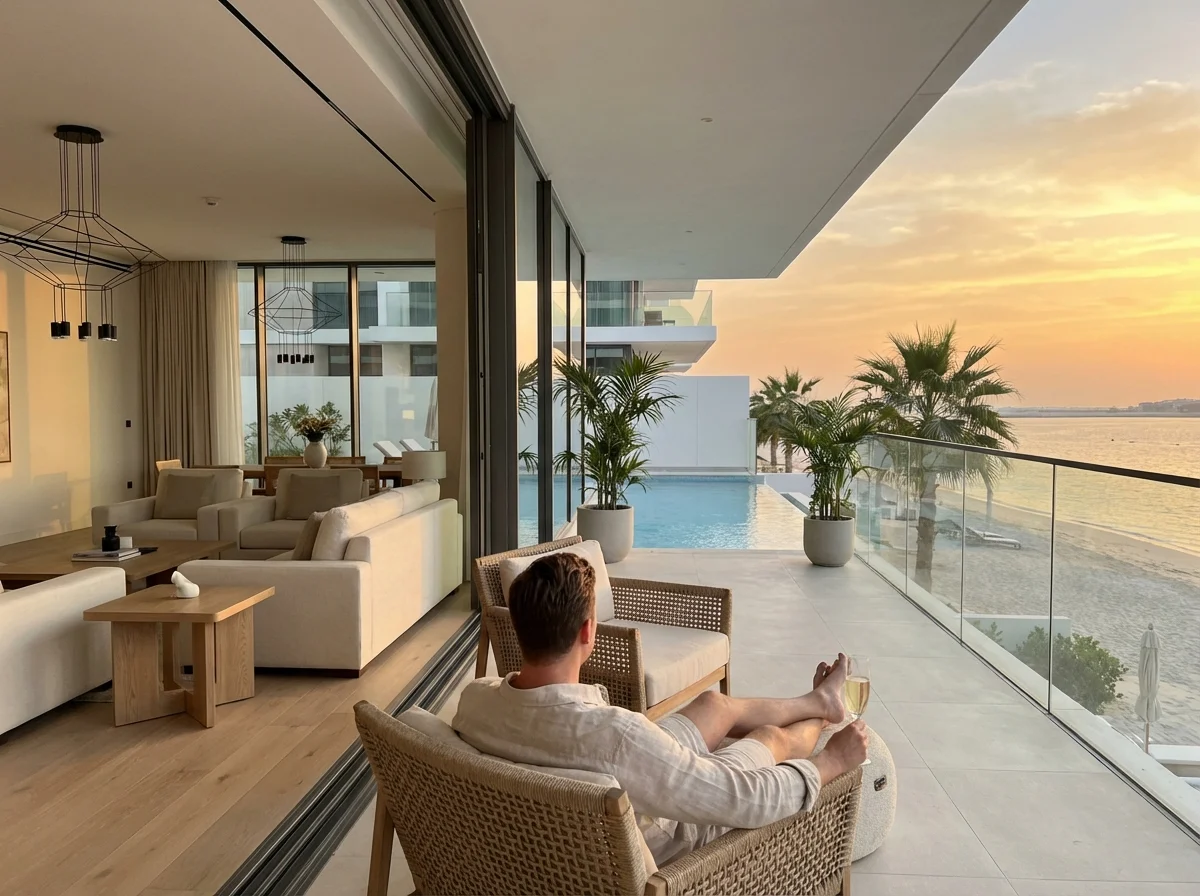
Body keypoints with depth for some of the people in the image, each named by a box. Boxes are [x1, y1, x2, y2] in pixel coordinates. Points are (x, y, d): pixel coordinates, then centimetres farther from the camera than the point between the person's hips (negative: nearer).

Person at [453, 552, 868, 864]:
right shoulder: (612, 733, -45)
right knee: (772, 738, 15)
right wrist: (833, 762, -14)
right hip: (656, 841, -5)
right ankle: (820, 714, 51)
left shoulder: (474, 698, -23)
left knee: (716, 703, 20)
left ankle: (816, 701, 49)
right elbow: (749, 801, -33)